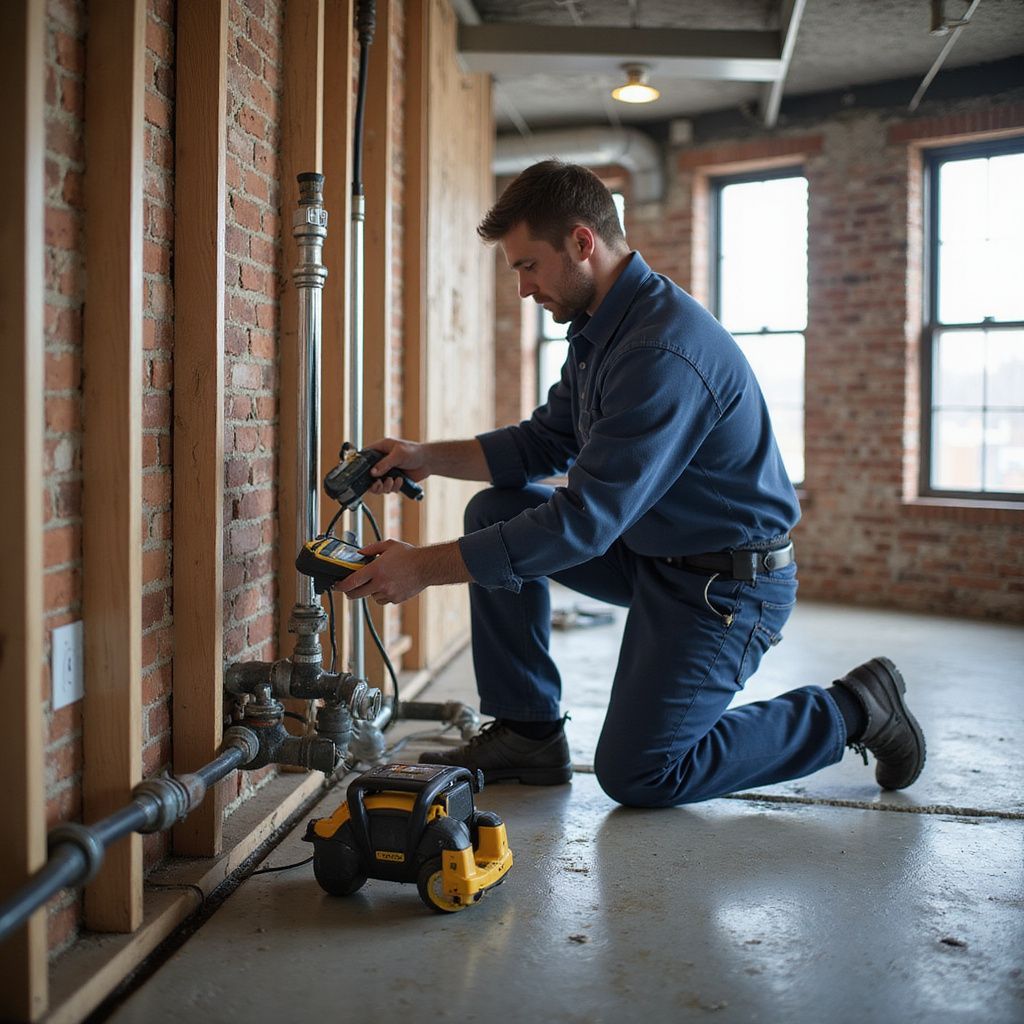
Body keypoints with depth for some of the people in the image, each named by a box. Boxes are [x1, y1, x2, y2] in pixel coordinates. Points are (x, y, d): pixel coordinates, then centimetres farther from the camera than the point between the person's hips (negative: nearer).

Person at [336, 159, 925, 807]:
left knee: (635, 773, -8)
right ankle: (528, 734, 8)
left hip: (729, 582, -9)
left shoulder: (664, 350, -29)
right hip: (650, 550, 9)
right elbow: (544, 443, 13)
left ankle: (853, 710, 7)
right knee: (495, 513, 2)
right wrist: (429, 457, -1)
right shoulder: (599, 327, 3)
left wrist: (425, 568, -27)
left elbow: (584, 521, -31)